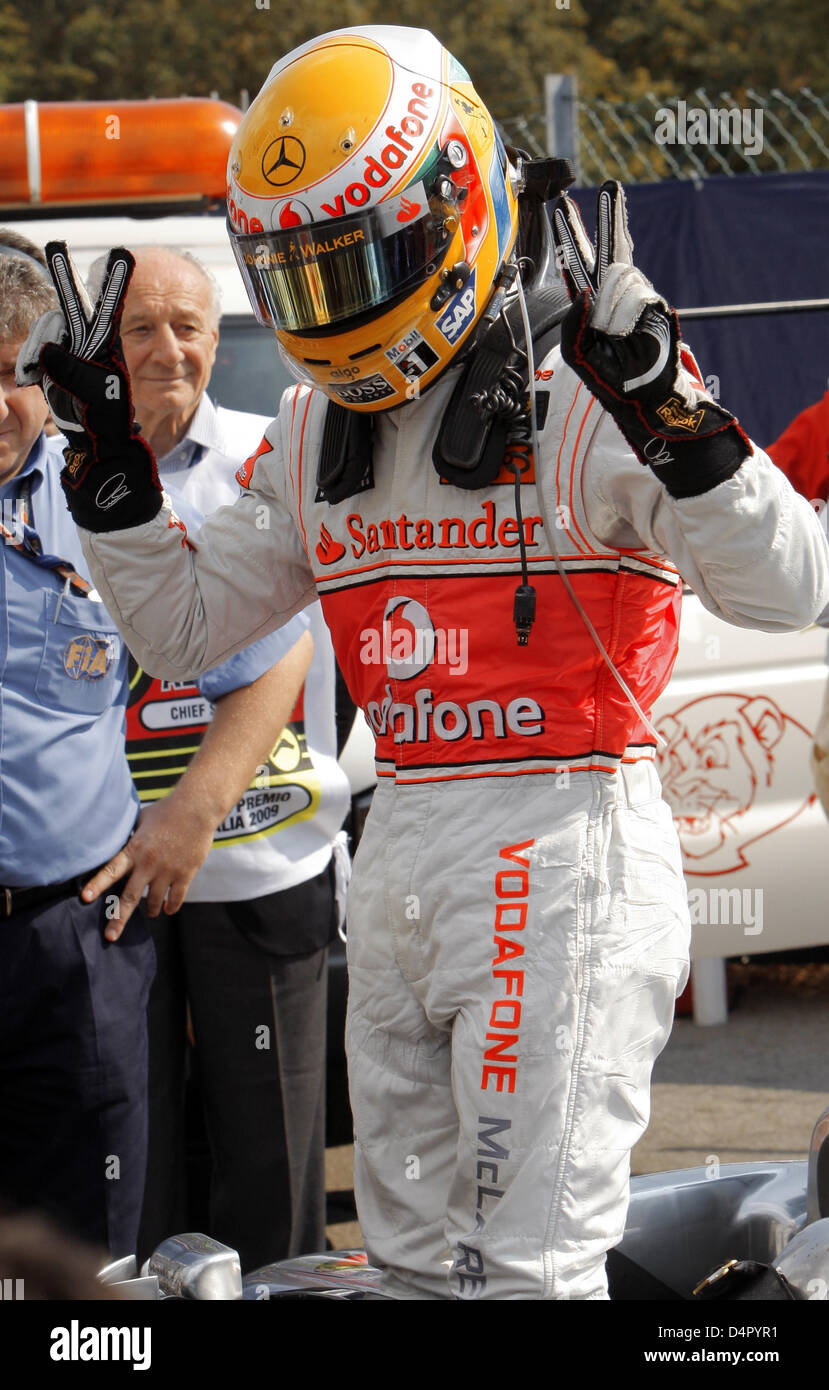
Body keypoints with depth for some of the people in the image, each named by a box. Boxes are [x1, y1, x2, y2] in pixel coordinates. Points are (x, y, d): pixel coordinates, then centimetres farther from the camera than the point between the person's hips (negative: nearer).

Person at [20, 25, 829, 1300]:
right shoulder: (317, 438, 10)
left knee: (528, 1265, -9)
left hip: (564, 861, -8)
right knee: (417, 1258, 16)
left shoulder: (585, 394, -13)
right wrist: (110, 467, 7)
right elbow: (184, 631, 19)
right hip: (397, 859, 8)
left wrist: (668, 412, -35)